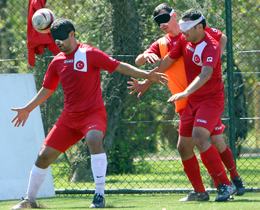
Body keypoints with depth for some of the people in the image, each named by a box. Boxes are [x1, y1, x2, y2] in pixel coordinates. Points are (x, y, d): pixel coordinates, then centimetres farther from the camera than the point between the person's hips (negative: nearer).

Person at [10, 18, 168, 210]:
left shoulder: (89, 54, -9)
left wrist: (146, 75, -20)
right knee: (44, 156, 3)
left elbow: (119, 66, -10)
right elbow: (47, 89, 22)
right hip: (69, 117, 6)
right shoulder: (57, 62, 8)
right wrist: (27, 109, 22)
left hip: (93, 113, -6)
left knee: (94, 139, -37)